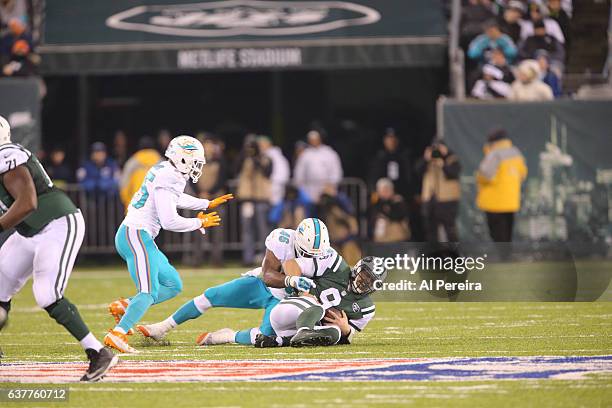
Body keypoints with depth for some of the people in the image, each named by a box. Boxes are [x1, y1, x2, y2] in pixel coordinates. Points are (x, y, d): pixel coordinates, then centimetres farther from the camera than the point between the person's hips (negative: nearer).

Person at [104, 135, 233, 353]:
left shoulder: (165, 172, 13)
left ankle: (123, 307, 13)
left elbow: (177, 199, 34)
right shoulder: (167, 180, -18)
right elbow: (170, 222, -21)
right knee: (149, 292, -20)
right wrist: (200, 223, -7)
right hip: (136, 235, -10)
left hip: (138, 237, 10)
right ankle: (117, 334, -30)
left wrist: (208, 204, 38)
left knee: (173, 285, 14)